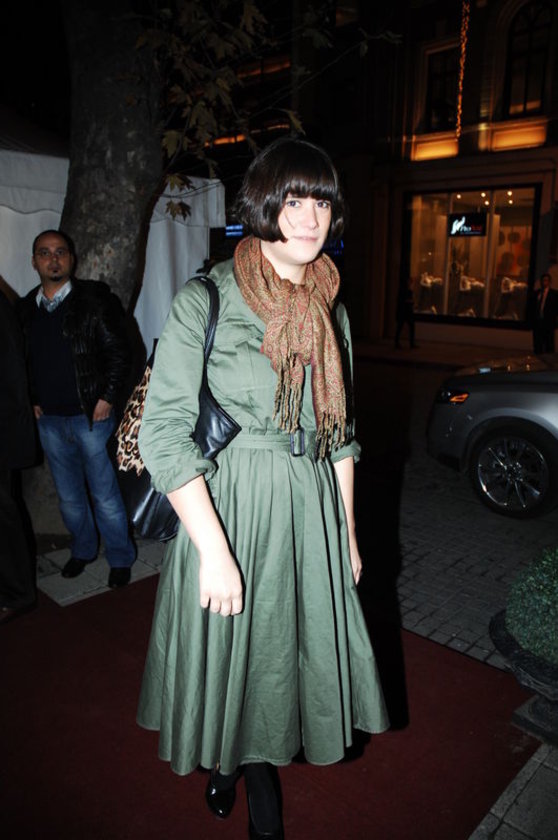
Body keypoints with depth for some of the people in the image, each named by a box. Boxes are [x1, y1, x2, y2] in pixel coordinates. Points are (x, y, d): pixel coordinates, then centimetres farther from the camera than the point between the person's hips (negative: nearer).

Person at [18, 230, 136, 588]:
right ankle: (83, 550, 37)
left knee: (105, 495, 3)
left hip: (91, 416, -5)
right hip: (49, 420, 5)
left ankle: (120, 559, 21)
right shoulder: (27, 308, 9)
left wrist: (108, 397, -11)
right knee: (69, 496, 17)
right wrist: (32, 401, 8)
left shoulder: (95, 299, -5)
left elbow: (118, 351, -7)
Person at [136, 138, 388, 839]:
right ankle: (221, 757, 50)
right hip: (226, 505, -4)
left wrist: (348, 530, 10)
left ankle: (261, 769, 47)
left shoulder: (330, 312, 5)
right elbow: (163, 433, -17)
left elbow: (339, 433, 10)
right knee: (227, 648, 16)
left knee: (284, 648, 18)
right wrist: (214, 550, -19)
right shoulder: (205, 300, -12)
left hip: (312, 509, 4)